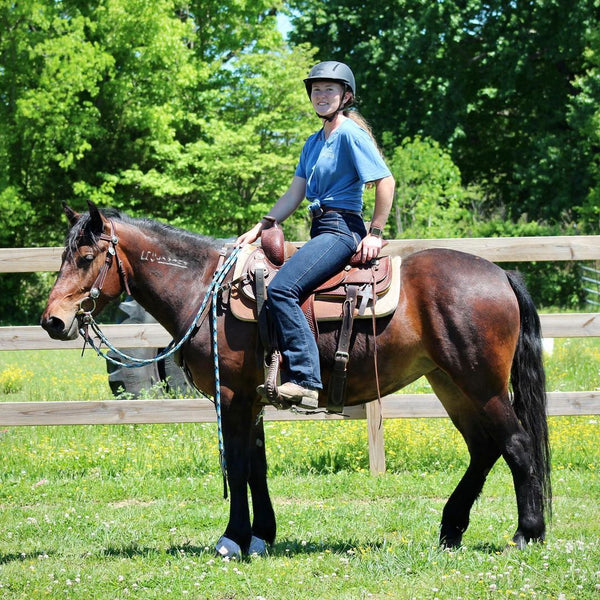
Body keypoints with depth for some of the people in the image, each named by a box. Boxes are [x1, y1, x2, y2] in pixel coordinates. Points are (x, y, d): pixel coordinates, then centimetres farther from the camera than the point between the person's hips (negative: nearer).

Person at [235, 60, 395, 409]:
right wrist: (260, 229, 7)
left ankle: (305, 380, -30)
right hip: (321, 230, 10)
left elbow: (386, 181, -14)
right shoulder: (314, 142, 20)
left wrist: (375, 234, -15)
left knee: (281, 289, -27)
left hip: (342, 229, -10)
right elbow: (294, 195, 18)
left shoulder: (350, 133, -8)